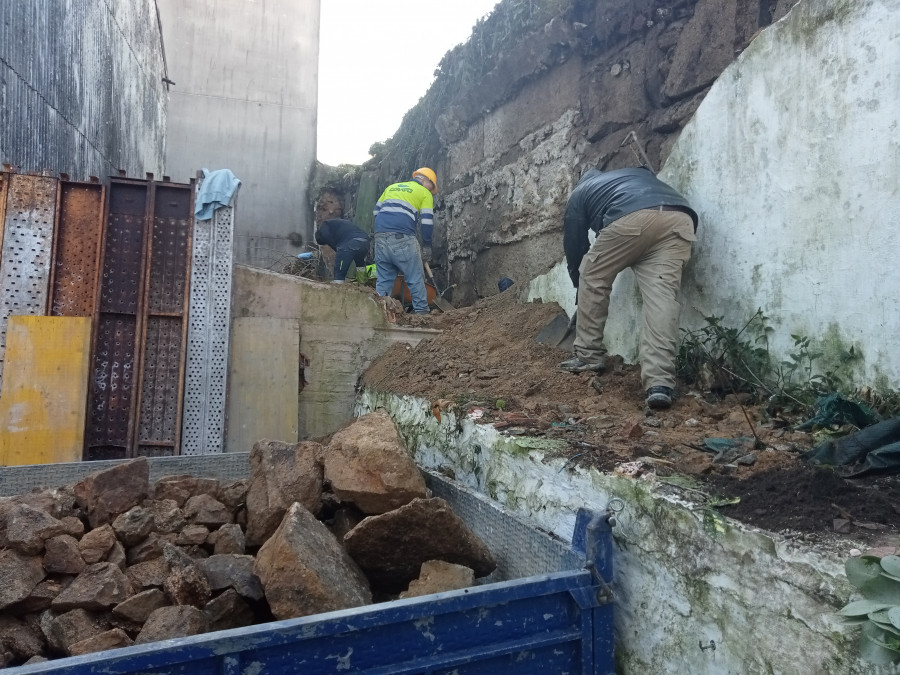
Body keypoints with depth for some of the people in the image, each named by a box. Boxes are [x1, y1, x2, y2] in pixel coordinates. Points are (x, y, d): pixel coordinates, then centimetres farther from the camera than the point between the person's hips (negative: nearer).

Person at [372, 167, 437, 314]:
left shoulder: (391, 187, 26)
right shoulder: (425, 193, 11)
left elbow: (376, 211, 23)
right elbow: (427, 222, 3)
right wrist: (427, 247, 11)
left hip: (380, 236, 5)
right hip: (402, 238, -5)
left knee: (383, 279, 13)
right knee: (415, 278, 4)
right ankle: (421, 311, 4)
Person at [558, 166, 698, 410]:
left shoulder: (580, 193, 33)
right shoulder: (635, 173, 46)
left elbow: (573, 246, 34)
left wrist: (581, 284, 48)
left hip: (632, 219, -4)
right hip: (680, 219, 4)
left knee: (593, 279, 16)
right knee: (662, 296, -2)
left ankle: (588, 356, 20)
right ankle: (660, 383, -14)